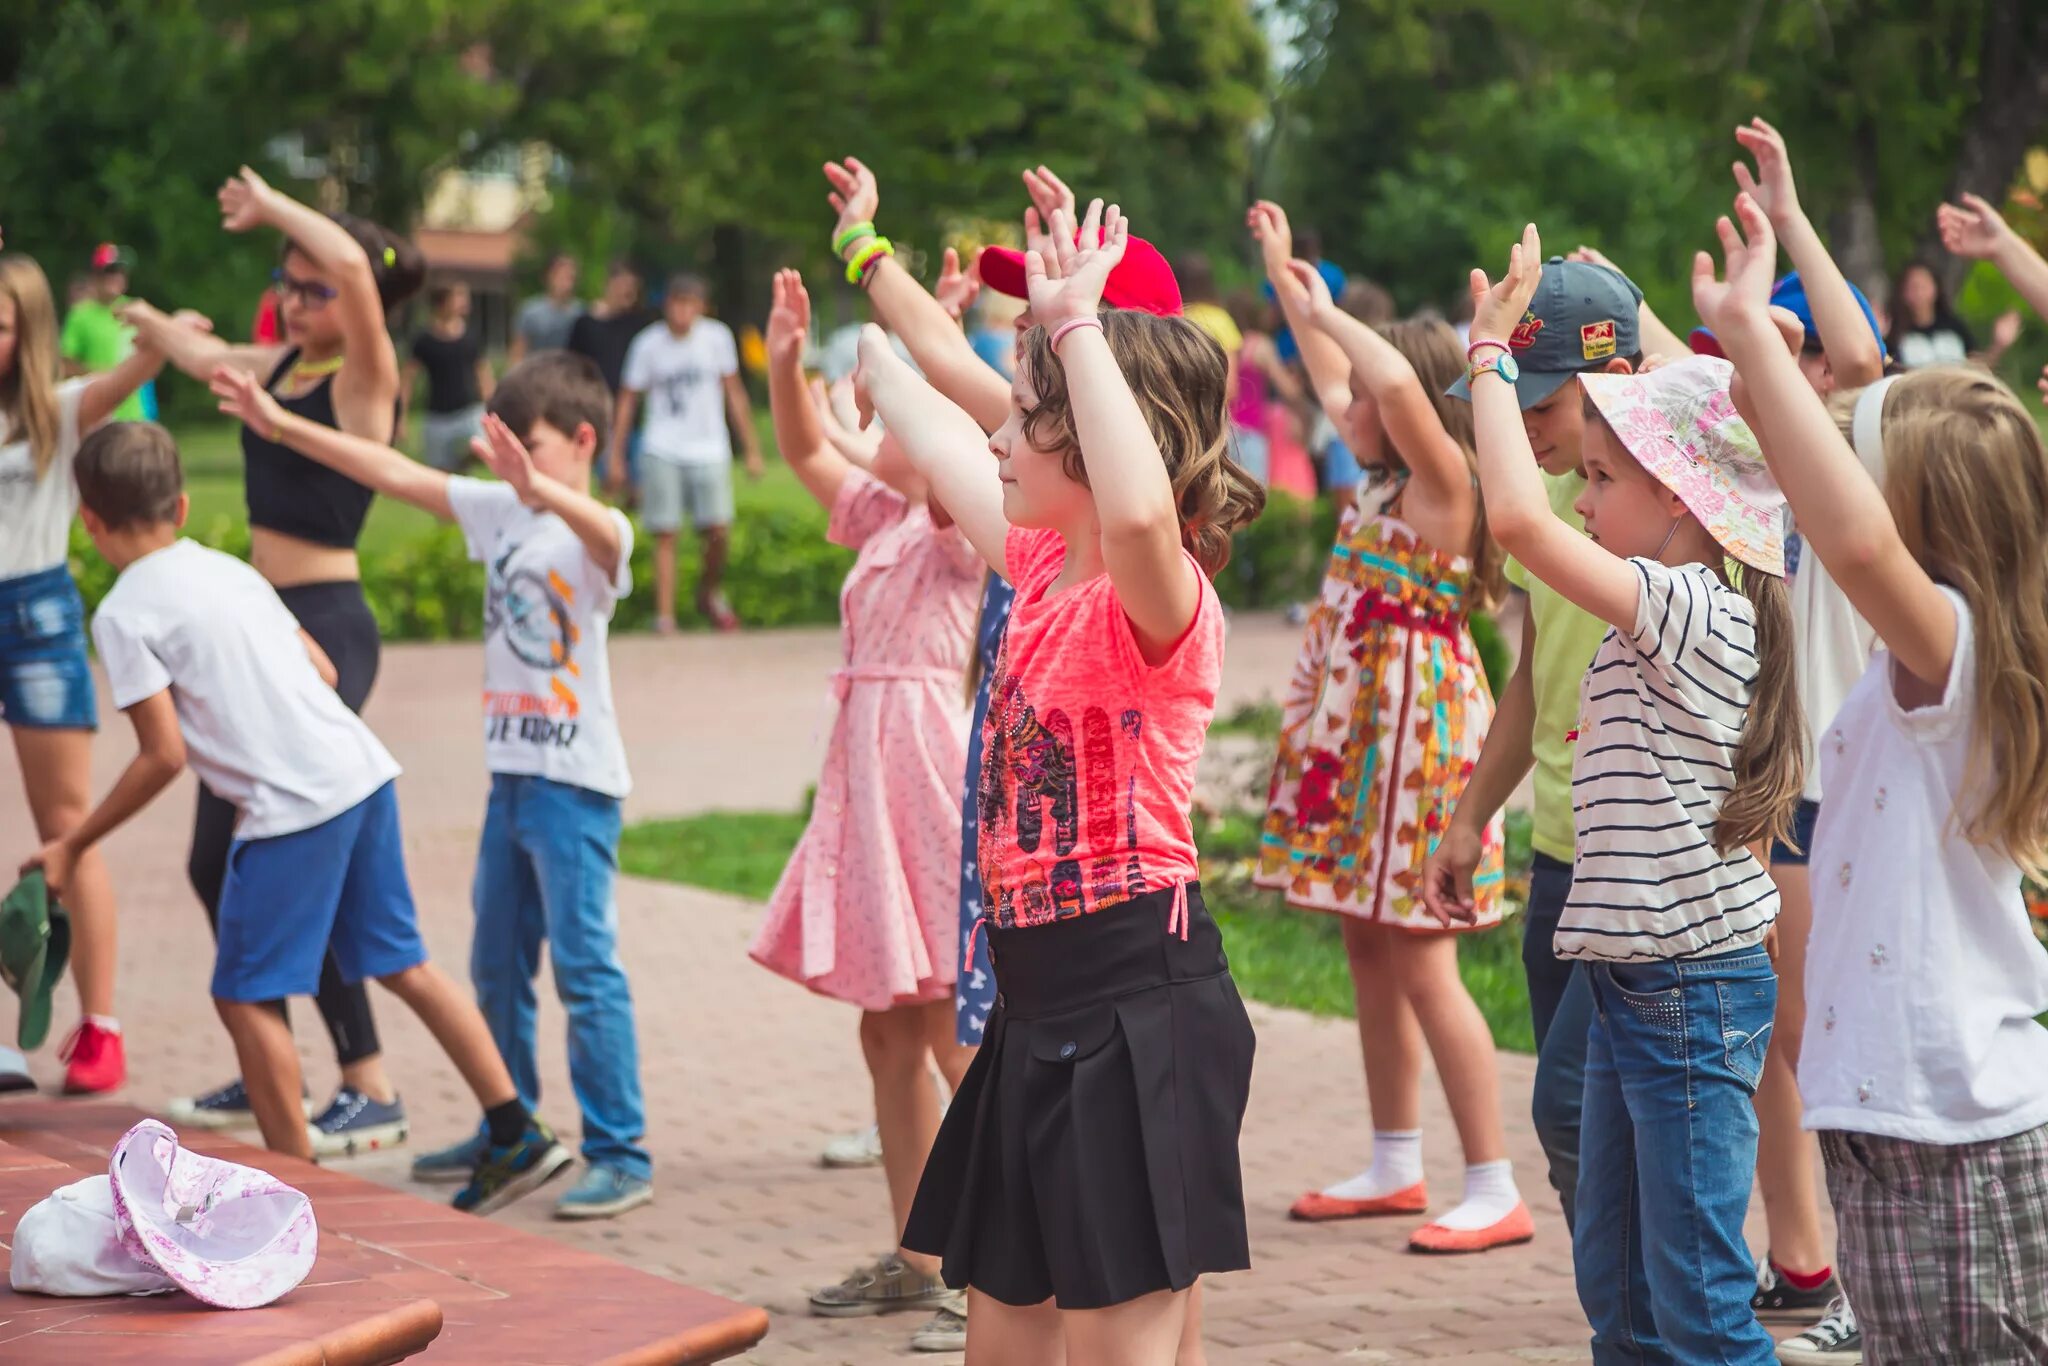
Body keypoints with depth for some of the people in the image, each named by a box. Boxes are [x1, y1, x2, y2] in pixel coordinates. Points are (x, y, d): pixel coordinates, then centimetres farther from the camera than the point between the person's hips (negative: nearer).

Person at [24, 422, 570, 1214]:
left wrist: (72, 846, -2)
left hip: (292, 807, -8)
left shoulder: (124, 615, -6)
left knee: (247, 996, 5)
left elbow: (163, 755, -10)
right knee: (402, 965, 16)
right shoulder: (230, 570, 16)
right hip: (364, 770, 8)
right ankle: (517, 1137, 17)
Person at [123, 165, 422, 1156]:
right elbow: (199, 355, 34)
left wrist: (270, 205, -20)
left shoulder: (364, 381, -11)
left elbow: (352, 263, -29)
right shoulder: (277, 366, 11)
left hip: (326, 628, -9)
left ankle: (371, 1091, -2)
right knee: (216, 862, 13)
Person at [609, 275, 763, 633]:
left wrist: (751, 448, 9)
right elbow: (628, 400, 8)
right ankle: (664, 615, -3)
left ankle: (710, 593, 20)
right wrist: (616, 457, 6)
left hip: (709, 451, 1)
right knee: (665, 534, -6)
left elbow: (734, 392, 9)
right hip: (662, 452, -1)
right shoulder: (648, 344, -1)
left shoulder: (717, 338, 0)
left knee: (719, 532, -8)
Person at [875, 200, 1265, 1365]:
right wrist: (872, 345, 43)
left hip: (1138, 1005, -9)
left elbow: (1138, 512, -42)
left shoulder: (1159, 598, -16)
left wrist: (1077, 326, -35)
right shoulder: (1045, 565, 9)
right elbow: (942, 448, 28)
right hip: (1040, 1004, 9)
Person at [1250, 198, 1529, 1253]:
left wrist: (1322, 309, -20)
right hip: (1363, 733, 10)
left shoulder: (1443, 483, -14)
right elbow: (1334, 382, 27)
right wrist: (1285, 277, 30)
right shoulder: (1389, 484, 11)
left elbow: (1398, 382, -33)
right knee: (1368, 950, 14)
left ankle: (1495, 1191, -6)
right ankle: (1395, 1166, 25)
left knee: (1421, 968, -9)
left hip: (1416, 732, -10)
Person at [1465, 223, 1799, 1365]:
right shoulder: (1668, 615, 10)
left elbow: (1519, 516, -28)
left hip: (1693, 991, -10)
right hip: (1632, 982, 10)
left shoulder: (1698, 614, -18)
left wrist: (1493, 355, -17)